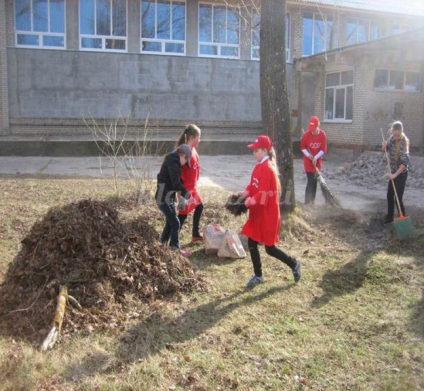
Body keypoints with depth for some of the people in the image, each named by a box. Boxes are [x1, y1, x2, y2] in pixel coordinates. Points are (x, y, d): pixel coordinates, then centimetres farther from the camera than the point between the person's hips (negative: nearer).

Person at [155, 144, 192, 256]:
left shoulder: (173, 161, 13)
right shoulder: (173, 162, -18)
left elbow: (176, 182, 18)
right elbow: (176, 183, -24)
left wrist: (181, 196, 16)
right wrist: (187, 195, -15)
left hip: (168, 197, 10)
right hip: (164, 198, -10)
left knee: (170, 222, 19)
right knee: (175, 223, -5)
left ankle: (163, 244, 29)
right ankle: (175, 249, 2)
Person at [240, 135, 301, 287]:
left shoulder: (267, 168, -21)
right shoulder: (259, 166, 8)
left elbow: (263, 195, -25)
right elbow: (252, 186, 12)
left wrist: (249, 202, -20)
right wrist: (243, 195, -4)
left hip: (267, 214, -9)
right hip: (258, 213, 9)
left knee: (270, 249, 3)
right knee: (252, 244, 10)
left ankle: (294, 264, 26)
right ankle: (258, 275, 24)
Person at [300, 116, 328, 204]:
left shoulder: (322, 134, -7)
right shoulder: (306, 134, -14)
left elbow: (323, 149, -6)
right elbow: (302, 147, -3)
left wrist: (316, 157, -19)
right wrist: (308, 155, -18)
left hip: (318, 161, 4)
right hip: (308, 161, -3)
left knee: (315, 182, 11)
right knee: (310, 181, -11)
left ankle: (312, 202, 23)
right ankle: (307, 203, -7)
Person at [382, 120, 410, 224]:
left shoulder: (403, 143, -25)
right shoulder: (392, 138, -3)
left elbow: (405, 162, -32)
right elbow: (386, 150, 14)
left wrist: (395, 174, -34)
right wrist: (384, 146, -8)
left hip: (401, 174, -8)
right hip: (393, 173, 8)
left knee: (398, 198, -5)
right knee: (390, 195, 17)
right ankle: (389, 217, 31)